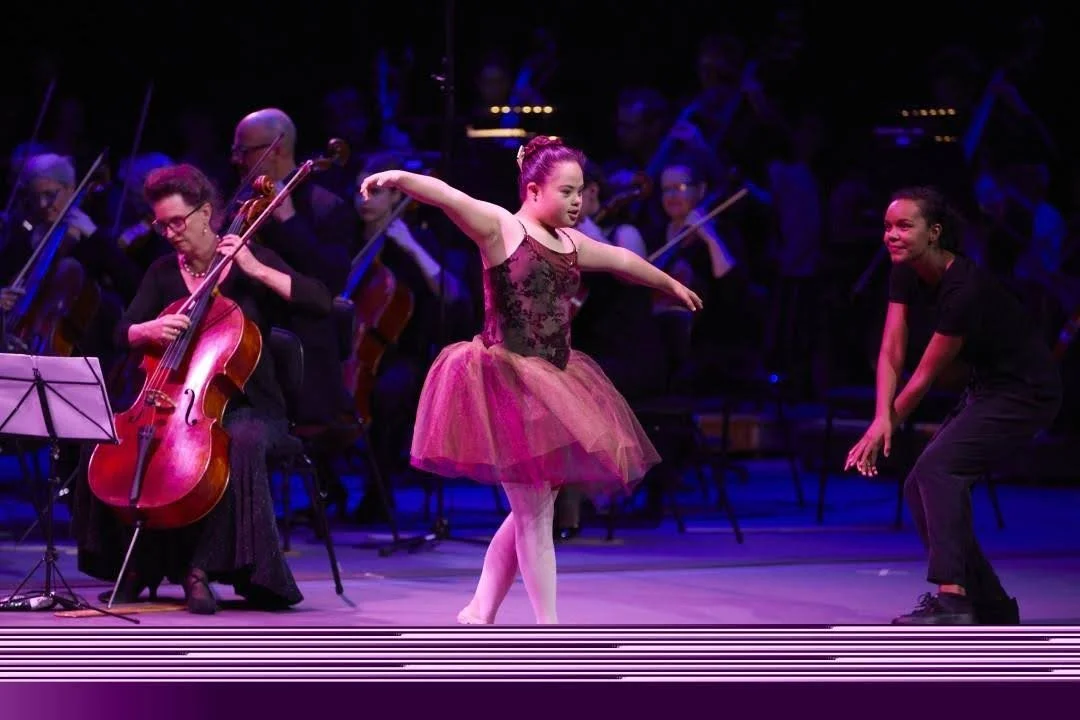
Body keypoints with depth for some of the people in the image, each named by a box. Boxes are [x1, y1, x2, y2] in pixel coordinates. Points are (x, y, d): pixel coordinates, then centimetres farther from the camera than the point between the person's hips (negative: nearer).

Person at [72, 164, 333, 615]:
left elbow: (320, 303, -12)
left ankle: (201, 565, -33)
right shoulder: (163, 273, 10)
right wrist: (151, 329, -20)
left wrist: (255, 270, -18)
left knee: (240, 444, -38)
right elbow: (124, 332, 3)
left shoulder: (251, 261, -1)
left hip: (247, 409, -4)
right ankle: (139, 562, -11)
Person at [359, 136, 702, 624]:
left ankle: (479, 614, 17)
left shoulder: (570, 245, 16)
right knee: (533, 510, -6)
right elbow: (446, 196, -24)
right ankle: (548, 626, -1)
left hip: (552, 382, 8)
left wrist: (670, 283, 50)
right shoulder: (500, 227, -7)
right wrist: (400, 178, -43)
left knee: (532, 510, 9)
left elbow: (622, 260, 33)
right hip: (508, 378, -8)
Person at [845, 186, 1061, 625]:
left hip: (1025, 392, -10)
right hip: (987, 389, 10)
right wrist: (882, 419, -22)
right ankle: (992, 609, 17)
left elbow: (927, 373, -20)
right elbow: (891, 353, -7)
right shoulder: (906, 275, -3)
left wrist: (886, 425, -11)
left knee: (937, 469, -26)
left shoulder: (964, 288, -28)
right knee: (921, 489, 8)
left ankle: (952, 598, -32)